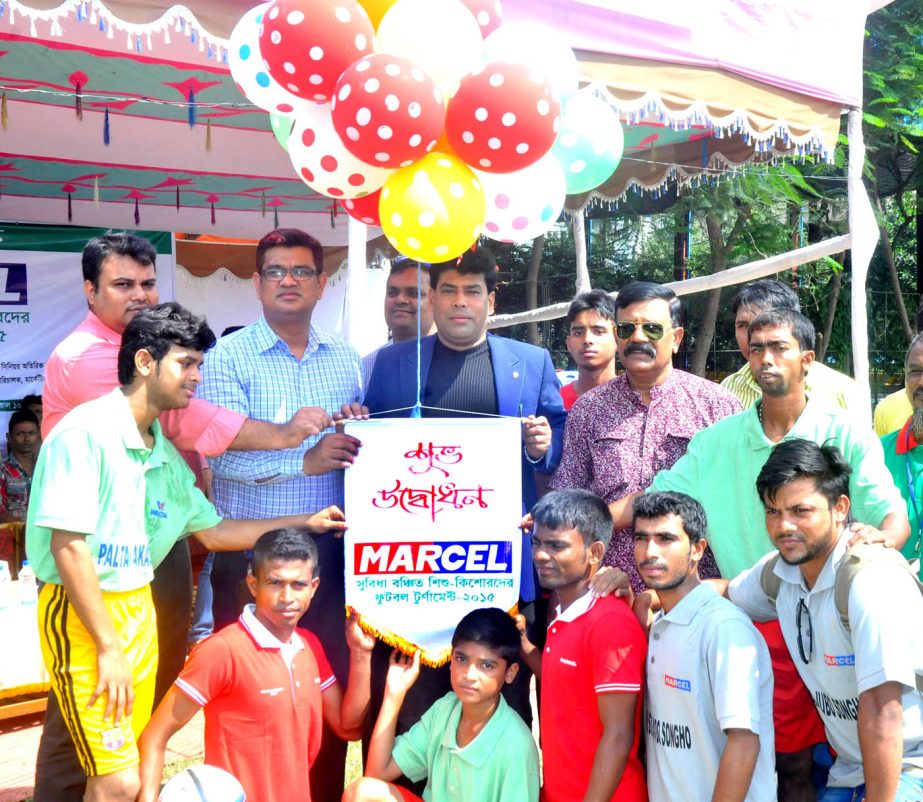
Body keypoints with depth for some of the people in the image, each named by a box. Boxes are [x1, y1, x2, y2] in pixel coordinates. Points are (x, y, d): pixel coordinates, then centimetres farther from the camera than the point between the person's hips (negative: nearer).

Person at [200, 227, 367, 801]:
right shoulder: (228, 358, -2)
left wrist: (359, 429, -5)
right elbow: (219, 455, -15)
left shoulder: (345, 359, 12)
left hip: (328, 552, 4)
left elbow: (360, 447, 17)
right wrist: (304, 460, -23)